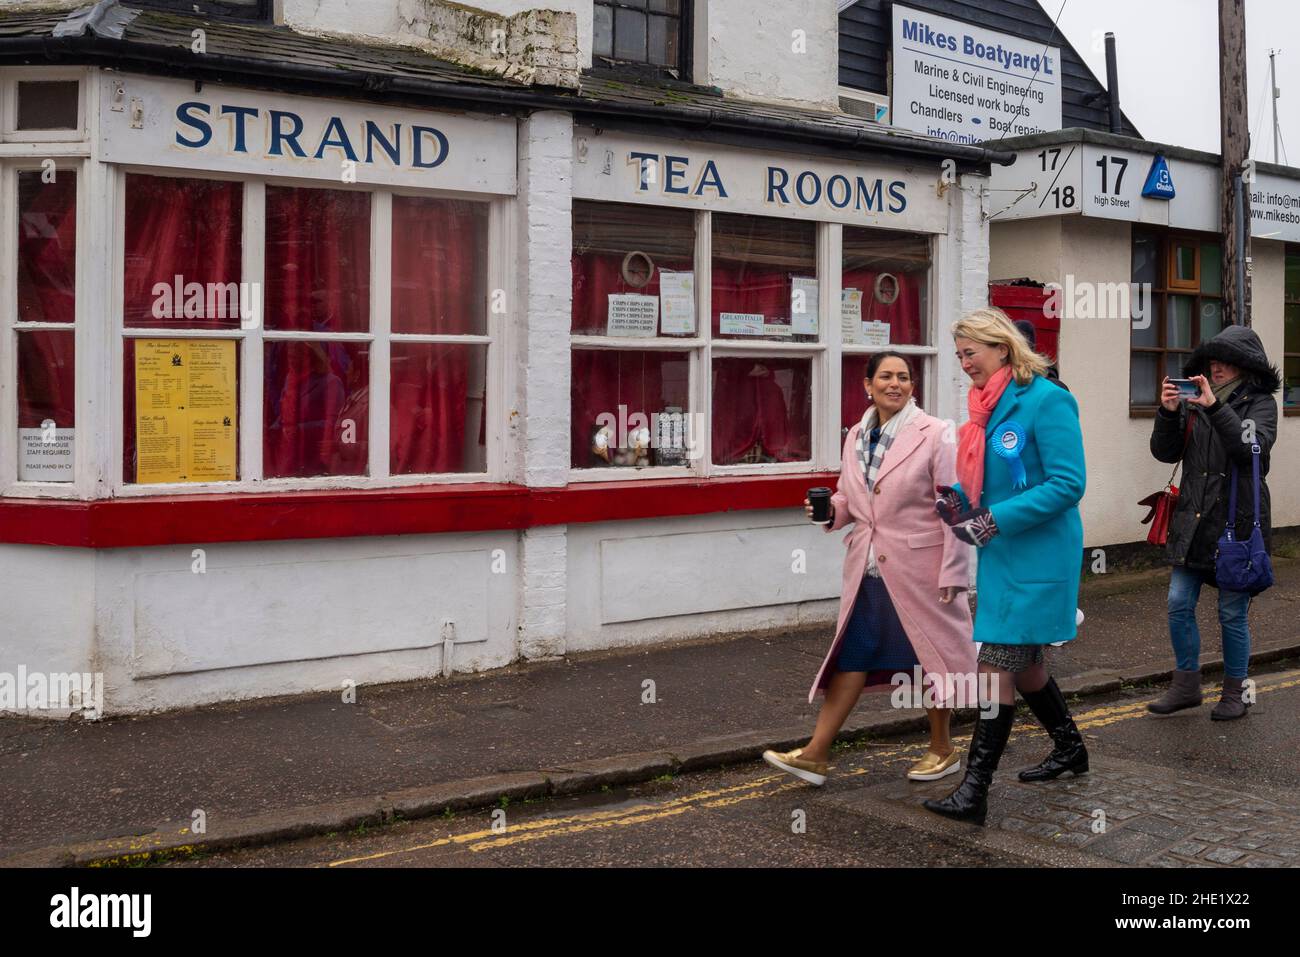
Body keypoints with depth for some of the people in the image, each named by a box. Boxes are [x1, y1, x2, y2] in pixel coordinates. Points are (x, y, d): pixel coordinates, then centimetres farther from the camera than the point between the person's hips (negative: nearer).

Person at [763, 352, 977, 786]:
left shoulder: (934, 435, -11)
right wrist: (830, 510, -4)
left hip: (918, 567, -5)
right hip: (868, 567, 5)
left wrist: (952, 573, -14)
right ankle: (816, 754, 9)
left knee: (929, 656, 9)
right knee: (852, 653, 7)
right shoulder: (856, 436, 7)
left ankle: (942, 750, 27)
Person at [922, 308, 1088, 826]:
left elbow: (1068, 484, -20)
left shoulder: (1047, 401, -15)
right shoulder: (989, 404, 11)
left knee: (997, 666, -9)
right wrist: (954, 499, -1)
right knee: (1022, 662, 19)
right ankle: (1069, 748, 40)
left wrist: (996, 520, -22)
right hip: (1001, 553, 9)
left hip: (1037, 559, -9)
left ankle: (974, 791, -4)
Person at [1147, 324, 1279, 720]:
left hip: (1237, 524, -4)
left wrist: (1215, 407, -28)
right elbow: (1166, 452, 4)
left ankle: (1234, 692, 21)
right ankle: (1186, 685, 21)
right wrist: (1168, 413, -12)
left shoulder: (1259, 402, -3)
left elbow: (1254, 445, -22)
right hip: (1193, 523, 4)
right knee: (1179, 606, 6)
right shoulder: (1195, 403, 7)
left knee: (1232, 614, 4)